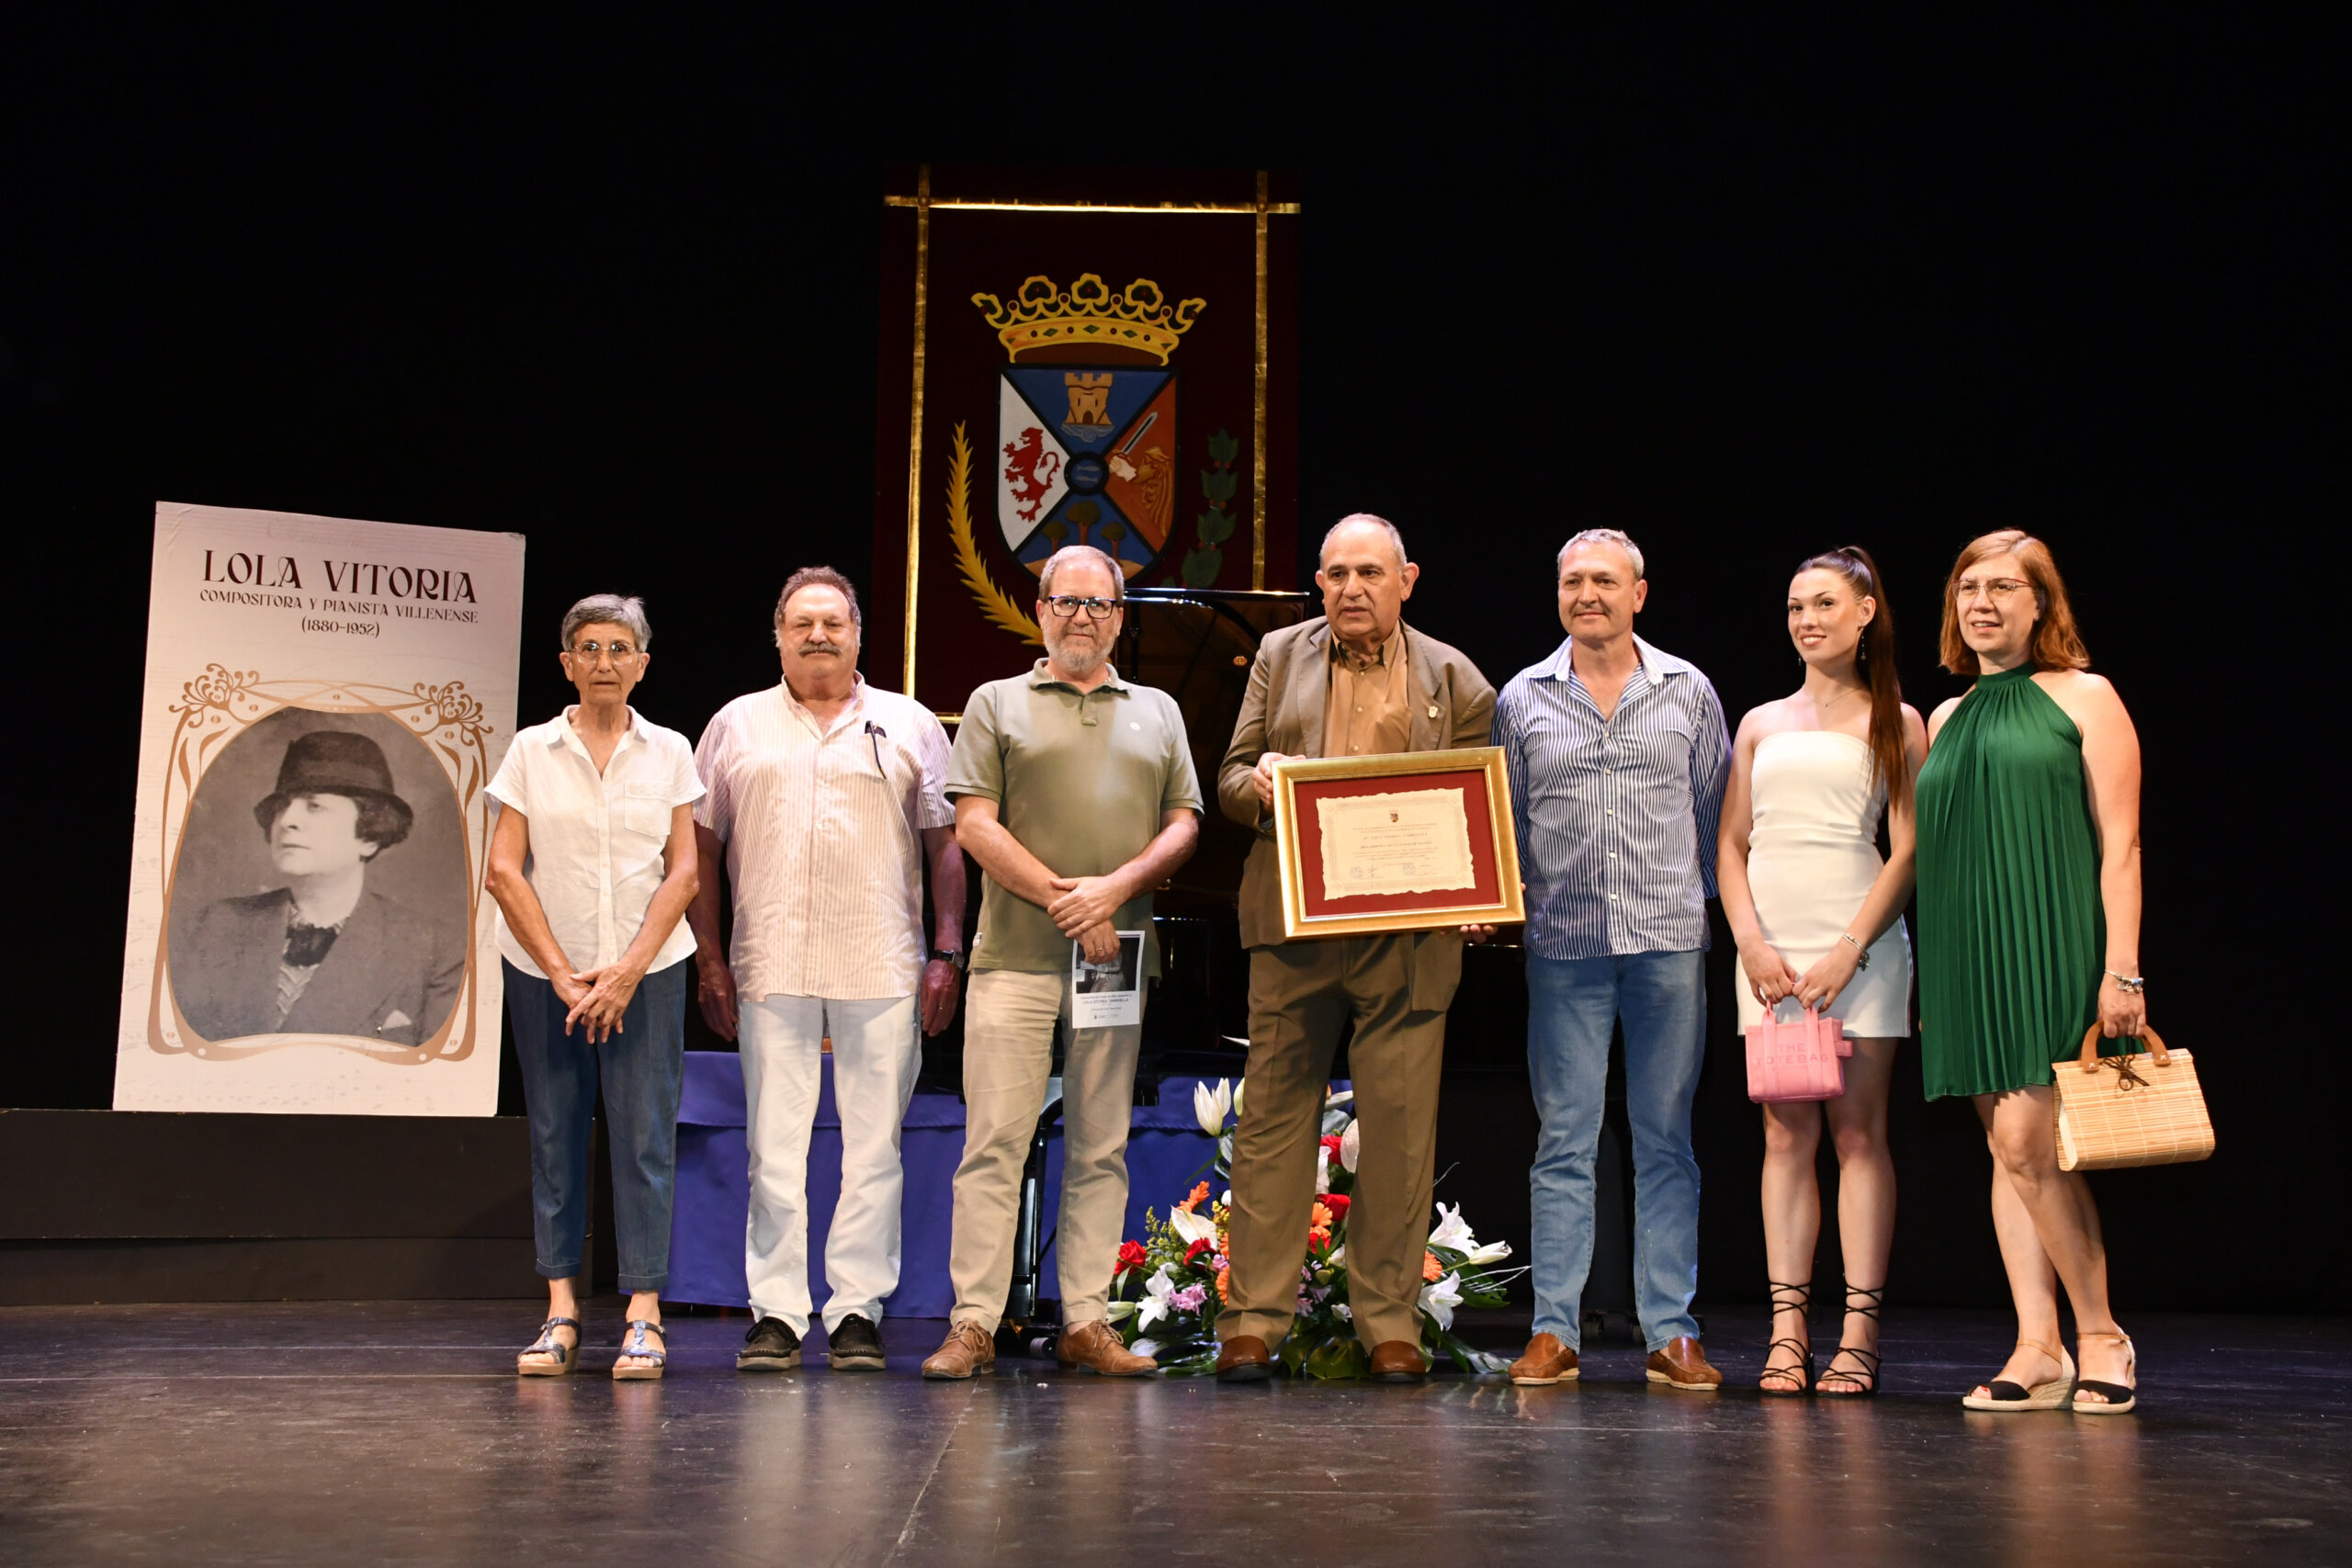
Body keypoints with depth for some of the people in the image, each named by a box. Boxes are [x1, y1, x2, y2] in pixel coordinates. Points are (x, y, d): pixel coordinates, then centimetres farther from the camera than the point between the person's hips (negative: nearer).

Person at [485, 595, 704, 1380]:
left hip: (646, 972, 0)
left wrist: (628, 970, -9)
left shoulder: (669, 753, 6)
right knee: (555, 1133, 2)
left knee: (644, 1137, -5)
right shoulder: (531, 750, 5)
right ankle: (561, 1313, 7)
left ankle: (644, 1315, -2)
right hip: (544, 970, 1)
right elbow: (504, 870, 0)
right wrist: (562, 971, -7)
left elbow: (684, 871, 2)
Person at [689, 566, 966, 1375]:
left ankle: (858, 1312, 7)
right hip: (771, 971, 1)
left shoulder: (910, 726, 11)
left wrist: (946, 954, -1)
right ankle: (775, 1315, 7)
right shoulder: (737, 726, 13)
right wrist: (710, 960, 3)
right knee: (773, 1148, 1)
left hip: (883, 972, 0)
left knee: (874, 1147, 0)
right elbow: (701, 849, 11)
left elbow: (945, 847, 8)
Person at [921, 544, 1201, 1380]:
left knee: (1101, 1148, 4)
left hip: (1118, 957, 3)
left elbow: (1184, 826, 10)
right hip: (1016, 956, -3)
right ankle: (973, 1323, -4)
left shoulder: (1157, 713, 18)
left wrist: (1118, 887, -8)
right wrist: (1062, 899, -10)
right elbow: (974, 824, 0)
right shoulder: (997, 704, 10)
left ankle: (1087, 1323, 9)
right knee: (994, 1141, -6)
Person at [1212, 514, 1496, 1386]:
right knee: (1273, 1116, 1)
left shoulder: (1454, 680, 8)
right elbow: (1229, 777, 14)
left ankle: (1390, 1326, 10)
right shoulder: (1280, 657, 13)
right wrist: (1259, 780, -10)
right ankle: (1253, 1321, 6)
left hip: (1407, 932, -1)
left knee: (1400, 1130, 1)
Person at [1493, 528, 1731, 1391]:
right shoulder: (1523, 699, 8)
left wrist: (1721, 910, 8)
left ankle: (1672, 1332, 10)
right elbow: (1501, 823, 11)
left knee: (1666, 1139, 4)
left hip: (1670, 939, 0)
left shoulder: (1688, 691, 8)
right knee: (1565, 1140, 2)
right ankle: (1553, 1329, 6)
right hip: (1564, 943, 0)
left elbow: (1716, 813, 12)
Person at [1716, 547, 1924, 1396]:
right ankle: (1786, 1332, 2)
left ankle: (1858, 1335, -2)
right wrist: (1752, 943, -4)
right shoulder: (1760, 724, 16)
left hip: (1858, 943, -3)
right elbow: (1730, 845, 12)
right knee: (1785, 1137, 2)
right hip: (1768, 947, 3)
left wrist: (1848, 952, -12)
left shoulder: (1894, 722, 6)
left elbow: (1907, 851, -1)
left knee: (1858, 1134, -4)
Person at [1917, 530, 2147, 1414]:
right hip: (1969, 958, 6)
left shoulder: (2084, 698, 1)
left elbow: (2120, 842, -5)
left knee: (2026, 1140, -14)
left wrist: (2122, 967, -13)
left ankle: (2101, 1336, 1)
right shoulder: (1945, 720, 17)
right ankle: (2038, 1351, 7)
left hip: (2053, 946, -6)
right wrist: (1928, 975, 14)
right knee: (2007, 1152, 4)